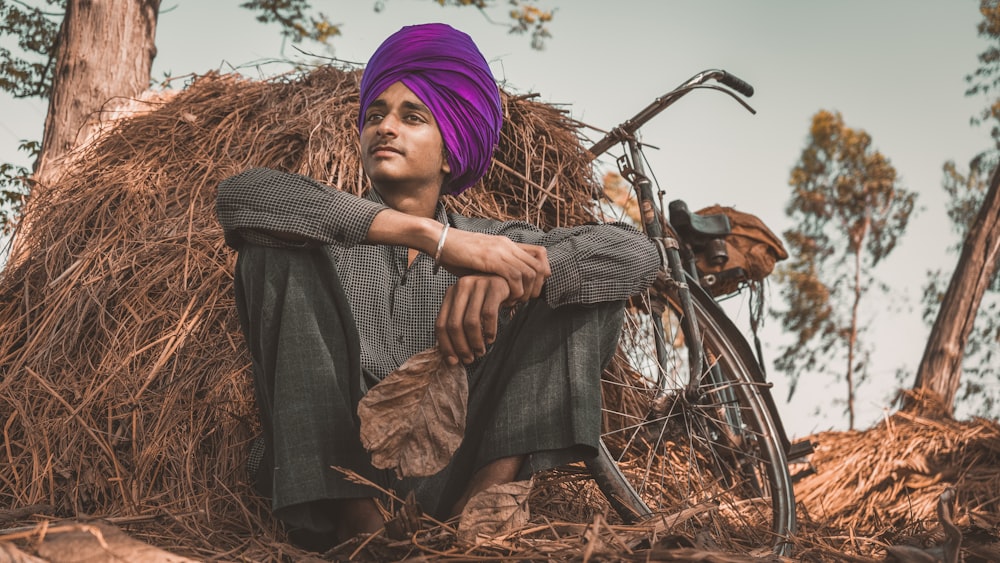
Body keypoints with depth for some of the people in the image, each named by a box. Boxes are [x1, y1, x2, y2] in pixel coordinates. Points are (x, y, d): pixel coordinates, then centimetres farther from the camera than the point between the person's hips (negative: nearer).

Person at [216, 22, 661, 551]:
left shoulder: (489, 242, 16)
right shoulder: (334, 232, 12)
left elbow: (637, 253, 1)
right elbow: (236, 194, -13)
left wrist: (506, 275, -21)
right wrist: (432, 236, -22)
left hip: (449, 478, 1)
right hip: (335, 468, -1)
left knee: (572, 276, -4)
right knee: (275, 249, -14)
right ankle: (361, 527, -30)